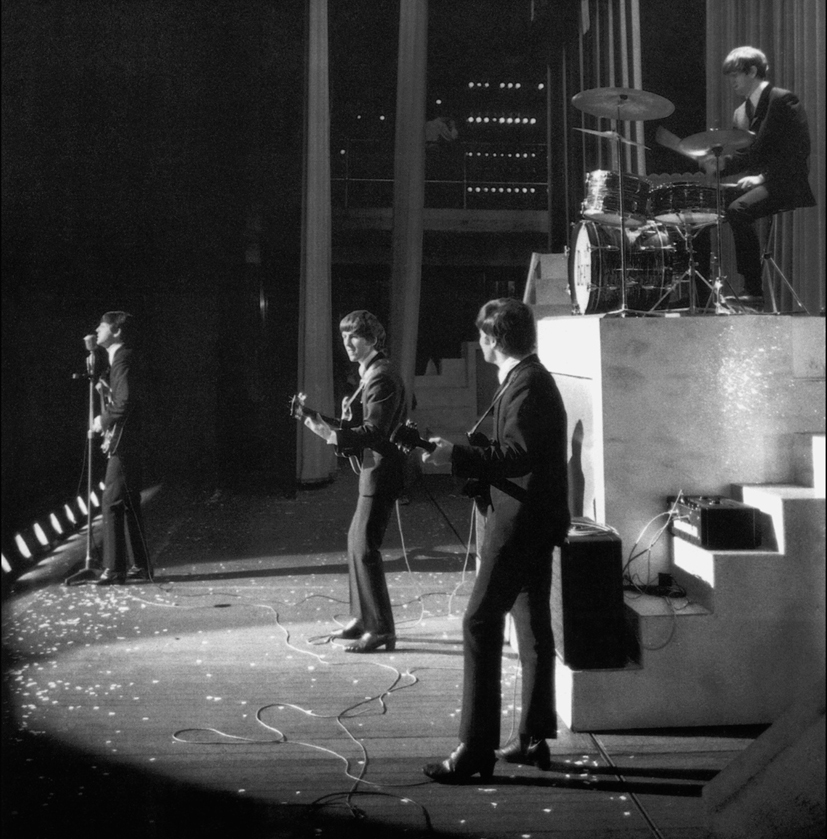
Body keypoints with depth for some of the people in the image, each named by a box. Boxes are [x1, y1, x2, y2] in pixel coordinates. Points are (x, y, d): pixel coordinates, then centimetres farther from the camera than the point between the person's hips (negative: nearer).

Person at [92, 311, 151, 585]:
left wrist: (103, 420, -9)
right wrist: (105, 388, 8)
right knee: (128, 505, 12)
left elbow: (125, 401, -20)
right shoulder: (120, 358, 19)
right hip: (121, 442, 10)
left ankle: (115, 568, -7)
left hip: (122, 444, -10)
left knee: (113, 503, -9)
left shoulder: (123, 359, -11)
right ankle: (138, 565, 17)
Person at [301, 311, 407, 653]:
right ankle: (362, 618, 26)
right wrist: (341, 423, 4)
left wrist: (330, 433, -31)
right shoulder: (372, 374, 17)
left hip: (381, 471, -11)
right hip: (373, 469, 11)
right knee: (357, 540, 16)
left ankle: (381, 629, -2)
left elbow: (374, 432, -24)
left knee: (365, 547, -9)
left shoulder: (381, 377, -16)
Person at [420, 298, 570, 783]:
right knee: (533, 627, 13)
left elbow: (516, 454, -26)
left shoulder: (526, 385, -16)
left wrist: (456, 457, -23)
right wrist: (460, 449, 17)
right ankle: (535, 738, 22)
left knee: (481, 625, -9)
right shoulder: (531, 379, 16)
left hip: (520, 524, -11)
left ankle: (477, 748, -8)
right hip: (536, 524, 11)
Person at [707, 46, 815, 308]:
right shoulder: (741, 113, 15)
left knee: (738, 210, -30)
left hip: (785, 184, -8)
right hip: (759, 181, 8)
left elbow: (797, 151, -15)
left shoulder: (784, 100, -8)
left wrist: (763, 176, -21)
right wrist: (720, 165, -6)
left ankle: (754, 292, -25)